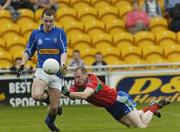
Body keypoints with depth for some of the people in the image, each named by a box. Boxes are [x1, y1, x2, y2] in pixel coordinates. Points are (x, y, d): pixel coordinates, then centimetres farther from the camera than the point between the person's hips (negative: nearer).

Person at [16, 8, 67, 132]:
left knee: (54, 107, -1)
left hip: (56, 72, -1)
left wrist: (63, 65, -21)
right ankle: (48, 97, 8)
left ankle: (50, 121, 34)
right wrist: (22, 65, 2)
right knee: (36, 95, -28)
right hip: (42, 70, 1)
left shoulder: (60, 33, 1)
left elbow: (64, 52, -3)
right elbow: (28, 52, 15)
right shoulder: (35, 33, 7)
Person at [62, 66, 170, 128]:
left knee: (141, 126, -5)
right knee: (131, 125, 20)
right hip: (111, 108, 8)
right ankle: (149, 109, 40)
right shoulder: (78, 85, -8)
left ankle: (154, 106, 17)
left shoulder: (92, 81, -31)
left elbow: (84, 95, -49)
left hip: (120, 100, -8)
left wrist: (68, 93, -58)